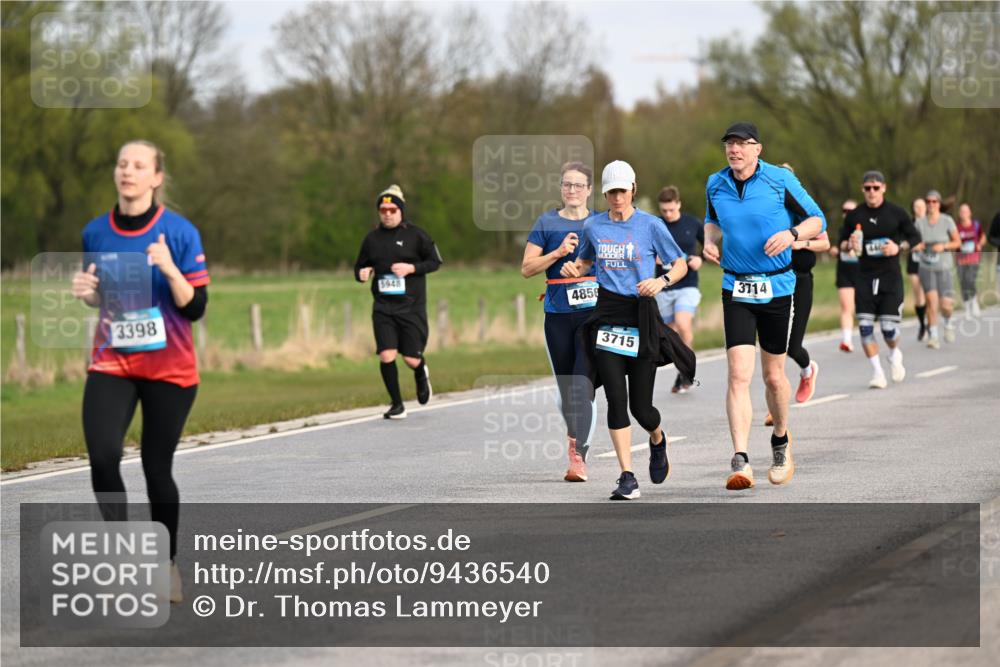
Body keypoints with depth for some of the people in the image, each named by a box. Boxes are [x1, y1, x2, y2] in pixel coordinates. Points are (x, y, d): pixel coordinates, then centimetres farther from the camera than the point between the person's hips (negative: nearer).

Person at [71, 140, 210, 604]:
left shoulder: (179, 232, -9)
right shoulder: (96, 233, 2)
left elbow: (195, 308, -9)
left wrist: (170, 269, -25)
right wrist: (86, 292, -5)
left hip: (169, 368, -2)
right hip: (111, 363, 2)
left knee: (157, 467, 3)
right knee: (103, 458, -16)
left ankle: (167, 563, 23)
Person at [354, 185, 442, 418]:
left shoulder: (416, 235, -2)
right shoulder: (372, 239, 7)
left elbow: (435, 261, 2)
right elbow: (359, 266, 18)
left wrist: (411, 268, -13)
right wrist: (362, 273, -6)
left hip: (412, 306, -2)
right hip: (383, 307, 2)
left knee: (412, 359, 0)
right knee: (386, 356, -12)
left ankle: (421, 373, 39)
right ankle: (397, 405, 4)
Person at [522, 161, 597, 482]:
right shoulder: (547, 223, 7)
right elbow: (527, 268, 2)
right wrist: (558, 253, -10)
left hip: (593, 313, -2)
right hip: (558, 315, 2)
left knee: (583, 387, -14)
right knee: (566, 389, 9)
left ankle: (579, 456, -18)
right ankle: (575, 437, 32)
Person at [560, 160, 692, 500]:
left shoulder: (650, 225, -2)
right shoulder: (593, 226, 7)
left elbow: (681, 265, 4)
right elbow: (585, 260, 24)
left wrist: (662, 281, -16)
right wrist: (574, 269, 2)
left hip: (641, 316, -2)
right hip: (607, 315, 2)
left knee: (640, 406, 0)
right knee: (616, 399, -9)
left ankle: (658, 441, 36)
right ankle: (627, 478, -5)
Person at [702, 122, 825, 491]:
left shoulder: (780, 180, -7)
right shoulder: (715, 184, 4)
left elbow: (817, 220, -1)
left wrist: (792, 233, -21)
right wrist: (710, 241, 2)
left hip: (777, 288, -1)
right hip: (736, 288, 2)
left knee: (774, 375, 9)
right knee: (738, 374, -13)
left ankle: (781, 440, 38)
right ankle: (740, 461, -19)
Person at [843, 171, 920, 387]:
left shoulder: (896, 213, 0)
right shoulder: (854, 216, 5)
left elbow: (915, 237, 8)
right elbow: (842, 244, 14)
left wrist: (898, 247, -10)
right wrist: (849, 245, -9)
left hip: (891, 275, -2)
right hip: (865, 277, 2)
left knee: (889, 328, -6)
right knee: (865, 326, -7)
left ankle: (895, 354, 28)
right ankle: (877, 372, 4)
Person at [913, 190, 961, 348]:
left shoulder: (947, 221, -3)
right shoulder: (920, 223, 0)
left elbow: (957, 243, 2)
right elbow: (915, 243, 10)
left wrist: (944, 246, -15)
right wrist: (916, 246, -13)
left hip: (944, 267, -1)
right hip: (927, 268, 1)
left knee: (946, 305, -7)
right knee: (931, 301, -13)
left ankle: (948, 323, 27)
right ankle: (933, 336, -5)